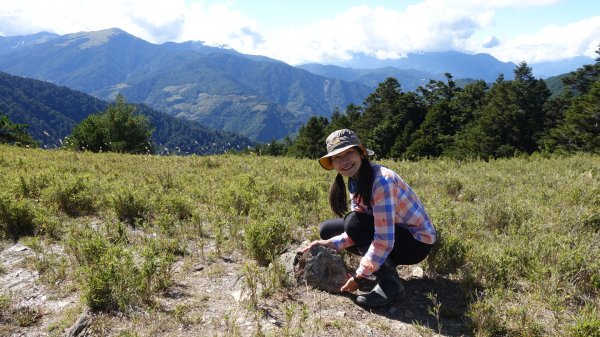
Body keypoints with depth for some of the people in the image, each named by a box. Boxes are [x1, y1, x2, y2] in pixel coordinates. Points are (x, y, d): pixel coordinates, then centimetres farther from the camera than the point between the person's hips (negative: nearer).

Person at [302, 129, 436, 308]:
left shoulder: (382, 180, -29)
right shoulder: (355, 181, -1)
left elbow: (384, 240, -31)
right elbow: (359, 231, -3)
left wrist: (360, 276, -24)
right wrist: (330, 244, -18)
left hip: (417, 242, -8)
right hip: (397, 235, 8)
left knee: (353, 220, -29)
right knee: (327, 229, 1)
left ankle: (390, 284, -18)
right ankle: (380, 266, 8)